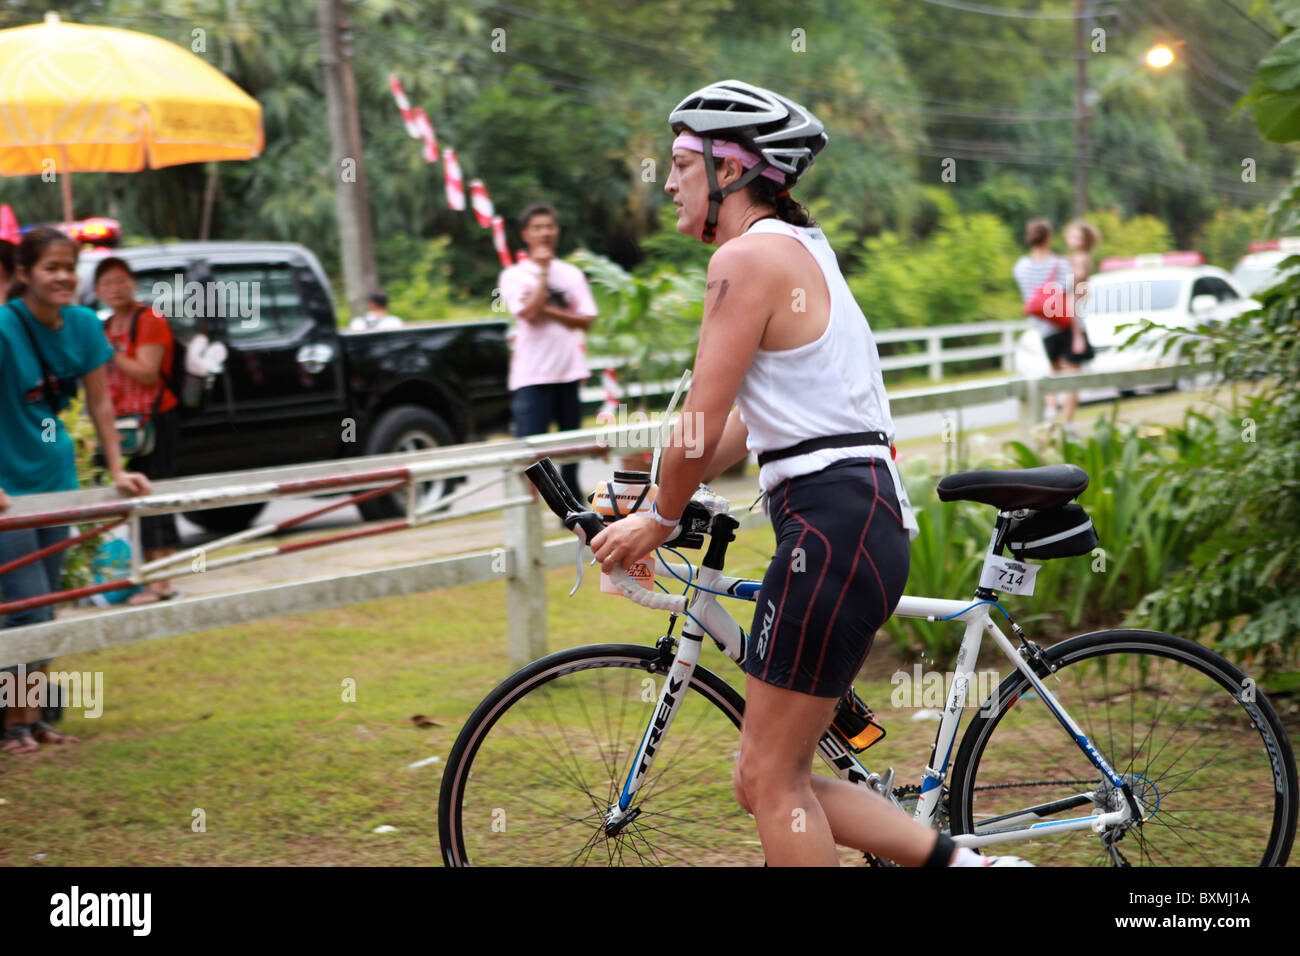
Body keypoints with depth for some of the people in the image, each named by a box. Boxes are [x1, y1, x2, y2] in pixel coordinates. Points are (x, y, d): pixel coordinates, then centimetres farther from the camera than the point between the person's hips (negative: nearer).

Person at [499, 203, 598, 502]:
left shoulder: (571, 273, 11)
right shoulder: (514, 275, 1)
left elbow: (586, 320, 2)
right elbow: (528, 313, -16)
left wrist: (547, 309, -11)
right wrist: (543, 271, -8)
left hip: (569, 371, 4)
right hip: (532, 375, -4)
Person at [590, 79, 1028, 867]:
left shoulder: (748, 256, -11)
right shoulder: (802, 249, 20)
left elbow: (702, 426, -12)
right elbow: (748, 420, 23)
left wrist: (662, 520, 4)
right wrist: (655, 501, 20)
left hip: (831, 527, -10)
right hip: (868, 518, 10)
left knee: (774, 780, -1)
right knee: (768, 781, 13)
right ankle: (962, 860, 12)